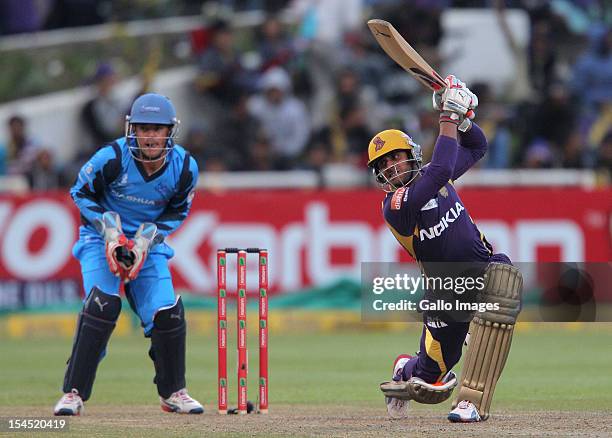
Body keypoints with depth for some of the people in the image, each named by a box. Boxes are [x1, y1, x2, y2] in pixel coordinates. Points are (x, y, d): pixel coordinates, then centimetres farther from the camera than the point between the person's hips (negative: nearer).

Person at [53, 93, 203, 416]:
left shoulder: (184, 167, -13)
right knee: (102, 305, -23)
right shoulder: (112, 157, -22)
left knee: (167, 313, -7)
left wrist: (147, 237, -10)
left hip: (149, 243, 3)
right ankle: (73, 394, -16)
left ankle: (172, 392, 15)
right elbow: (81, 192, -6)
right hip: (102, 238, -3)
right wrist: (109, 228, -17)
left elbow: (177, 211, 4)